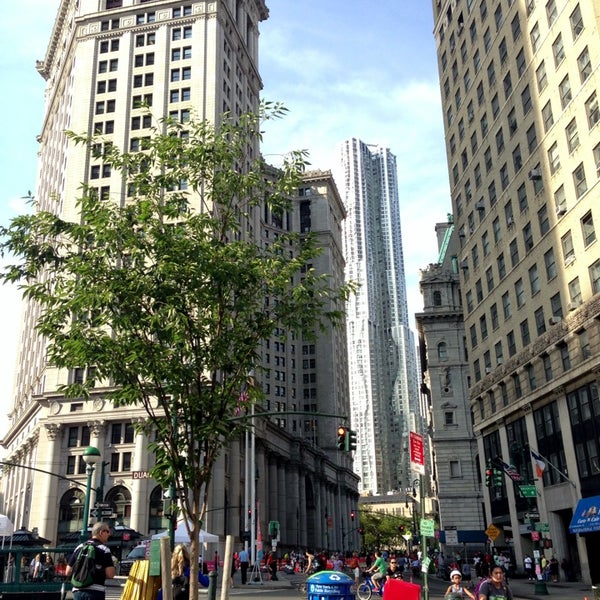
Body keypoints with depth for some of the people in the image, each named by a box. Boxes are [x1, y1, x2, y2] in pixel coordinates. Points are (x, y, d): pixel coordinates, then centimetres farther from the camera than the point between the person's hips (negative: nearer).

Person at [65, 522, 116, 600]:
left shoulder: (79, 547, 10)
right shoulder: (104, 549, -7)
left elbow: (68, 572, 10)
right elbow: (110, 574, -14)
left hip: (78, 591, 6)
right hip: (95, 591, -5)